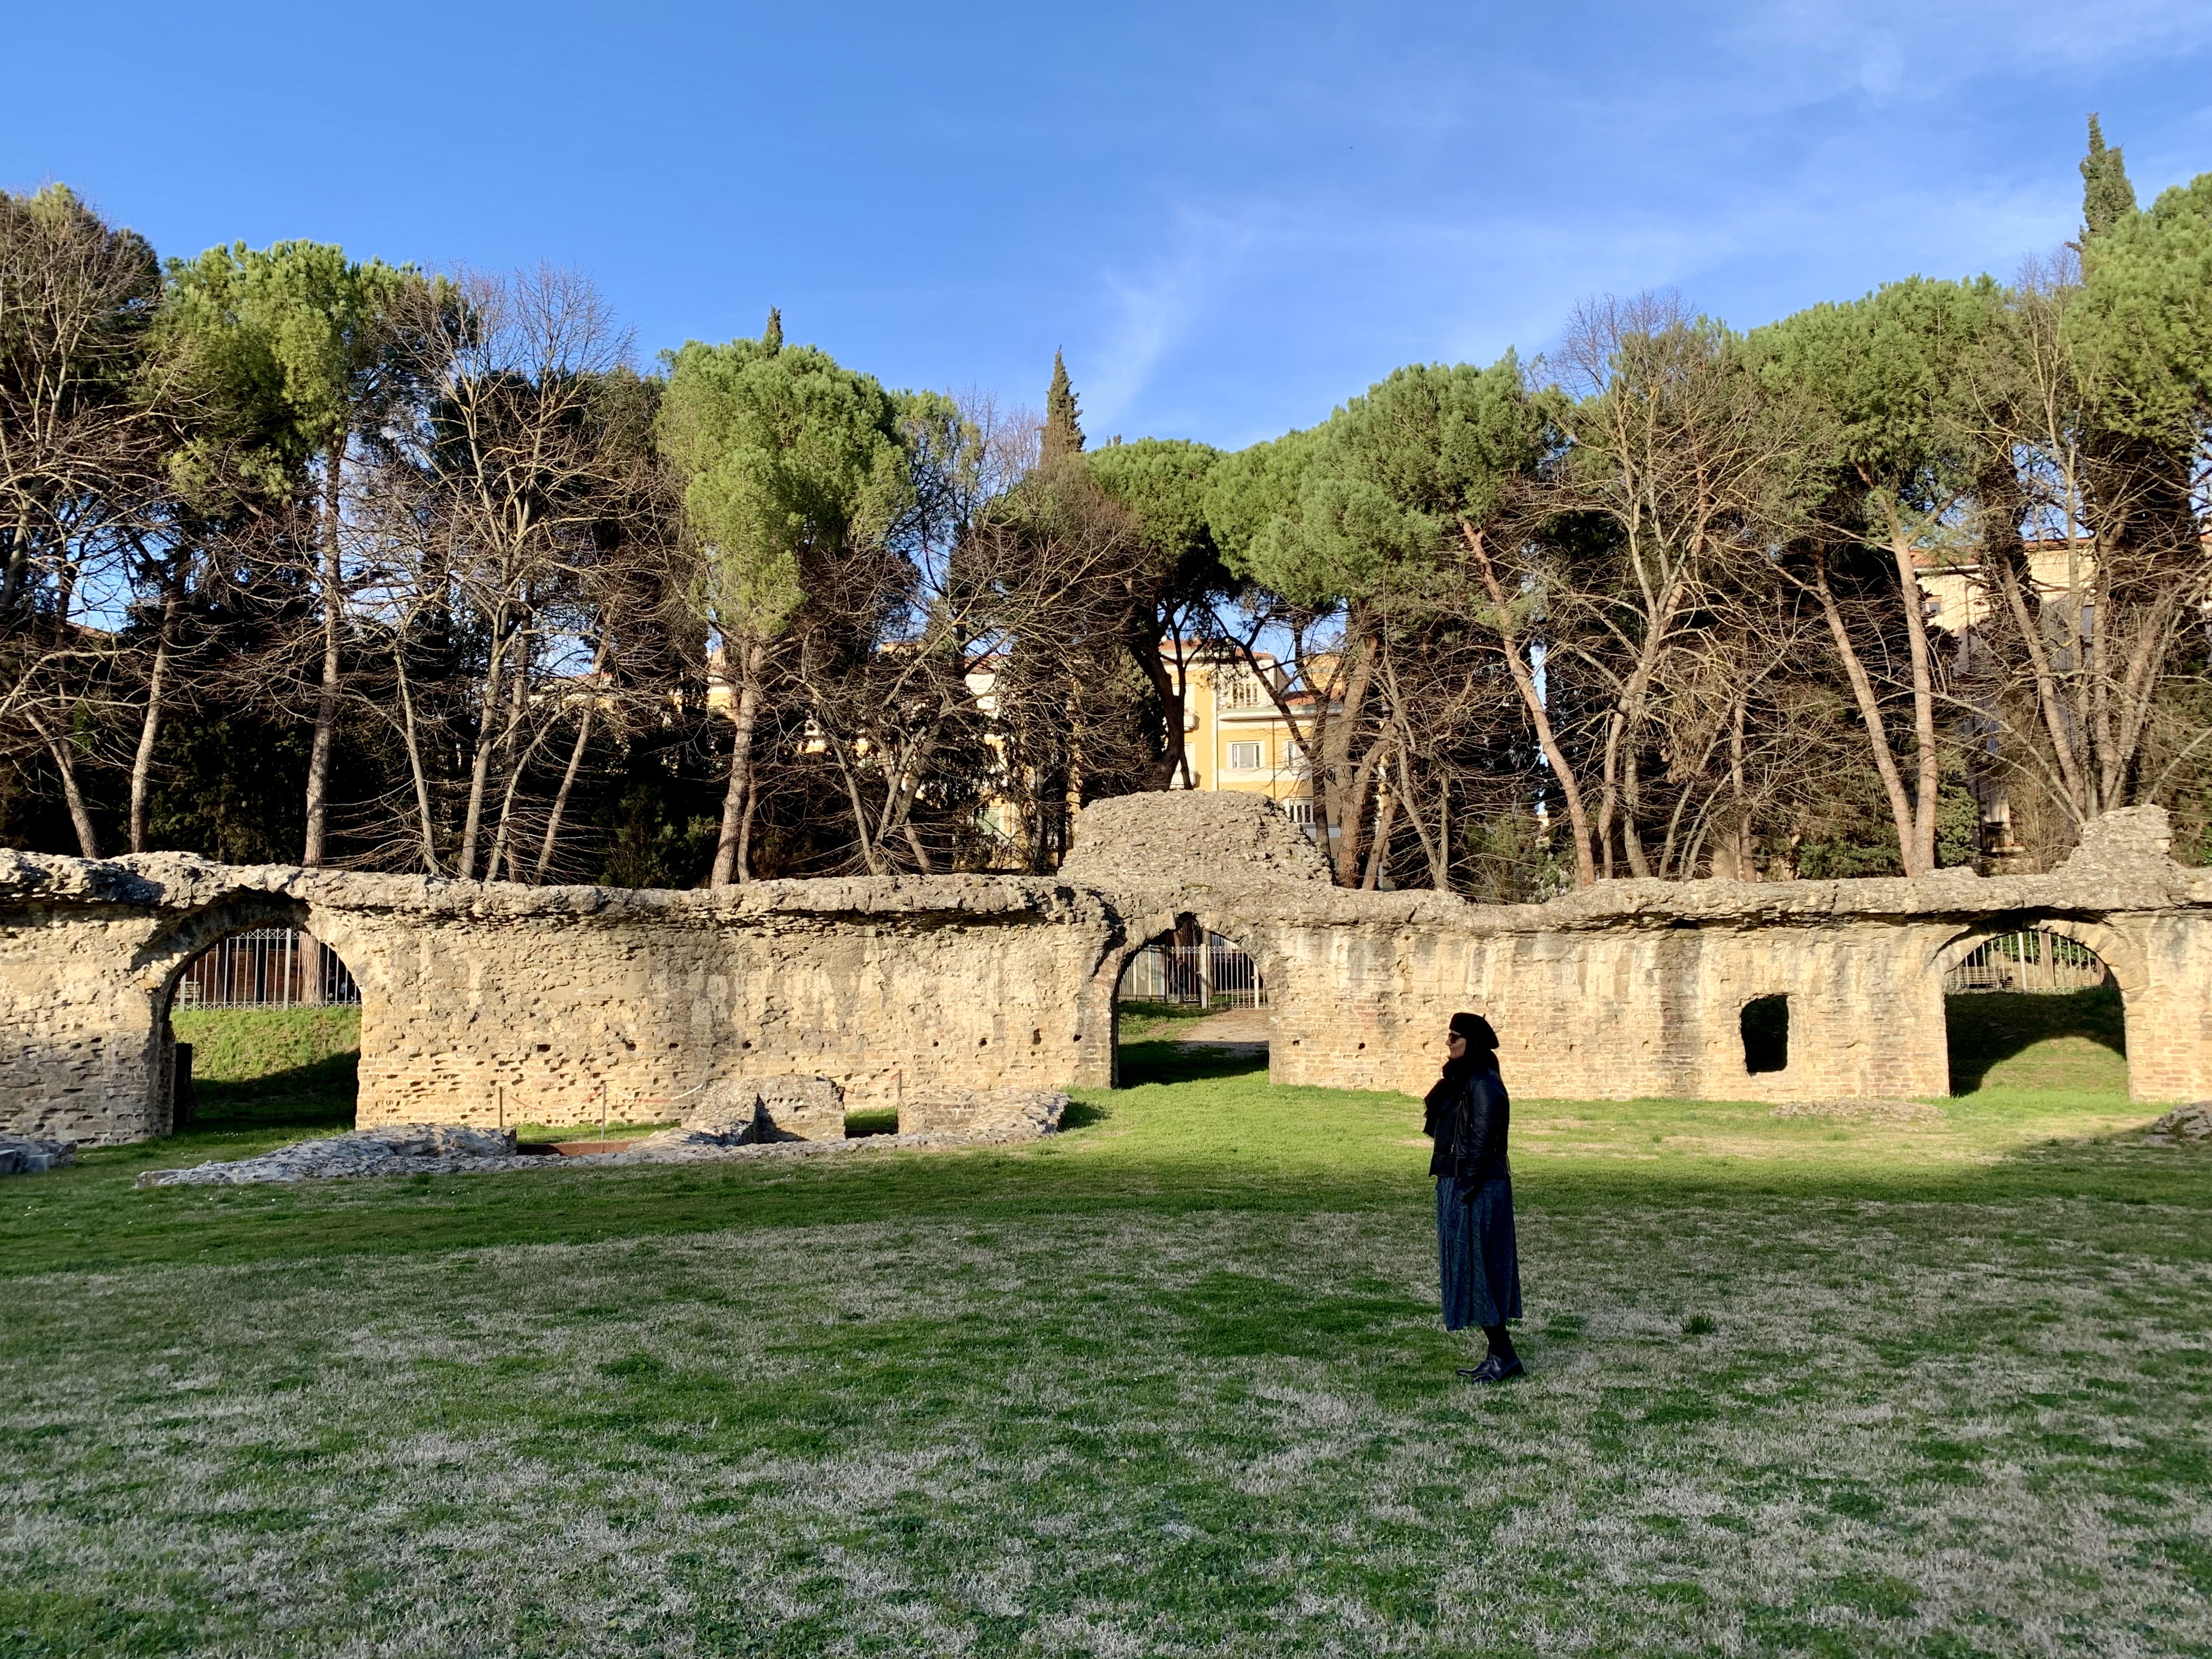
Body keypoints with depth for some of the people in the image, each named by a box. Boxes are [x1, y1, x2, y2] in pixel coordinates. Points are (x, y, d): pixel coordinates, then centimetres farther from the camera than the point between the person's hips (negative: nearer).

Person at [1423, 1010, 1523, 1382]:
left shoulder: (1483, 1085, -16)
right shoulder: (1462, 1081, 14)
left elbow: (1481, 1145, -19)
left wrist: (1465, 1194, -19)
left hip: (1475, 1190, -10)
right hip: (1456, 1185, 10)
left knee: (1475, 1269, -5)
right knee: (1469, 1269, 13)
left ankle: (1504, 1355, 2)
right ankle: (1498, 1354, 19)